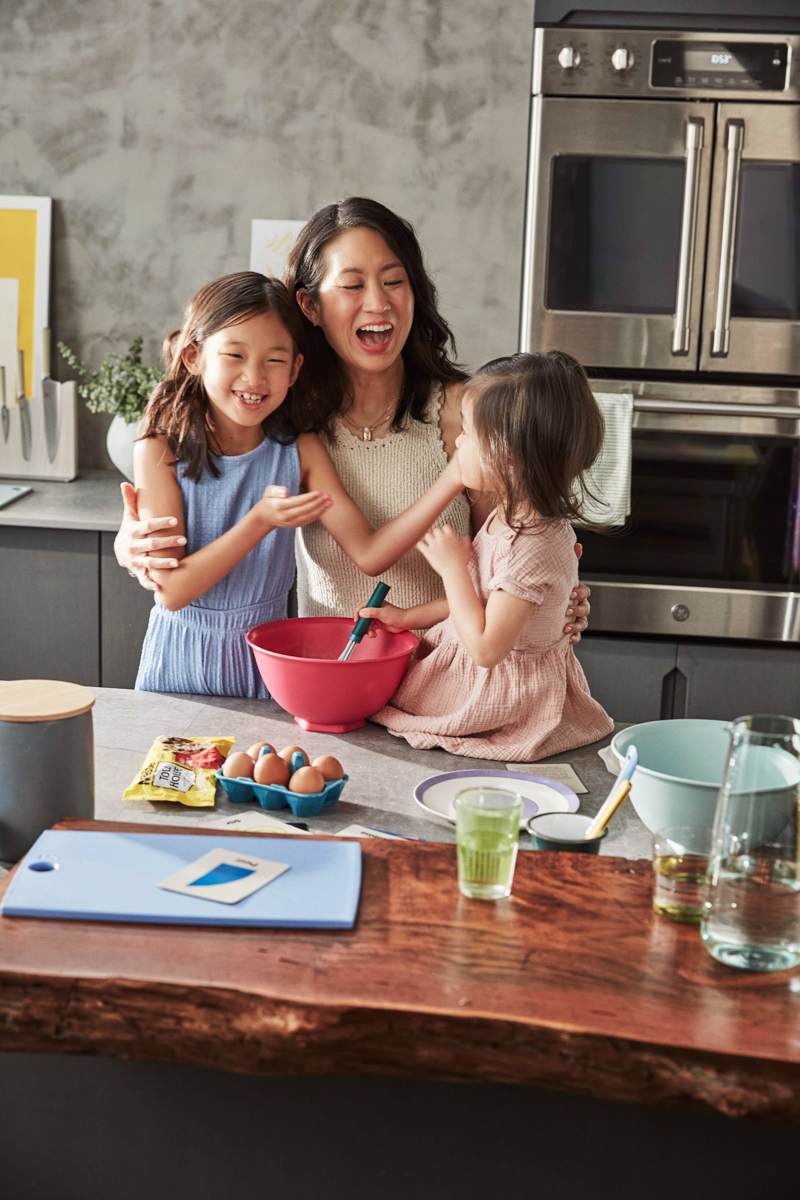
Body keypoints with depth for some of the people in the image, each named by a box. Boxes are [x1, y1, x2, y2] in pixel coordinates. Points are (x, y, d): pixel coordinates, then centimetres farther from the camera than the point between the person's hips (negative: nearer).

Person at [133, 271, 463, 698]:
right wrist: (261, 521, -26)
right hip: (181, 661, -2)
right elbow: (172, 589, -17)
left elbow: (369, 554, -13)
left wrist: (452, 478, -22)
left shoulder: (300, 453, -4)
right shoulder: (161, 450, -12)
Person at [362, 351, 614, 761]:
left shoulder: (532, 548, -33)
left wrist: (453, 566, -23)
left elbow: (486, 649, -29)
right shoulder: (513, 516, -2)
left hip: (503, 691, -9)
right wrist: (408, 616, 9)